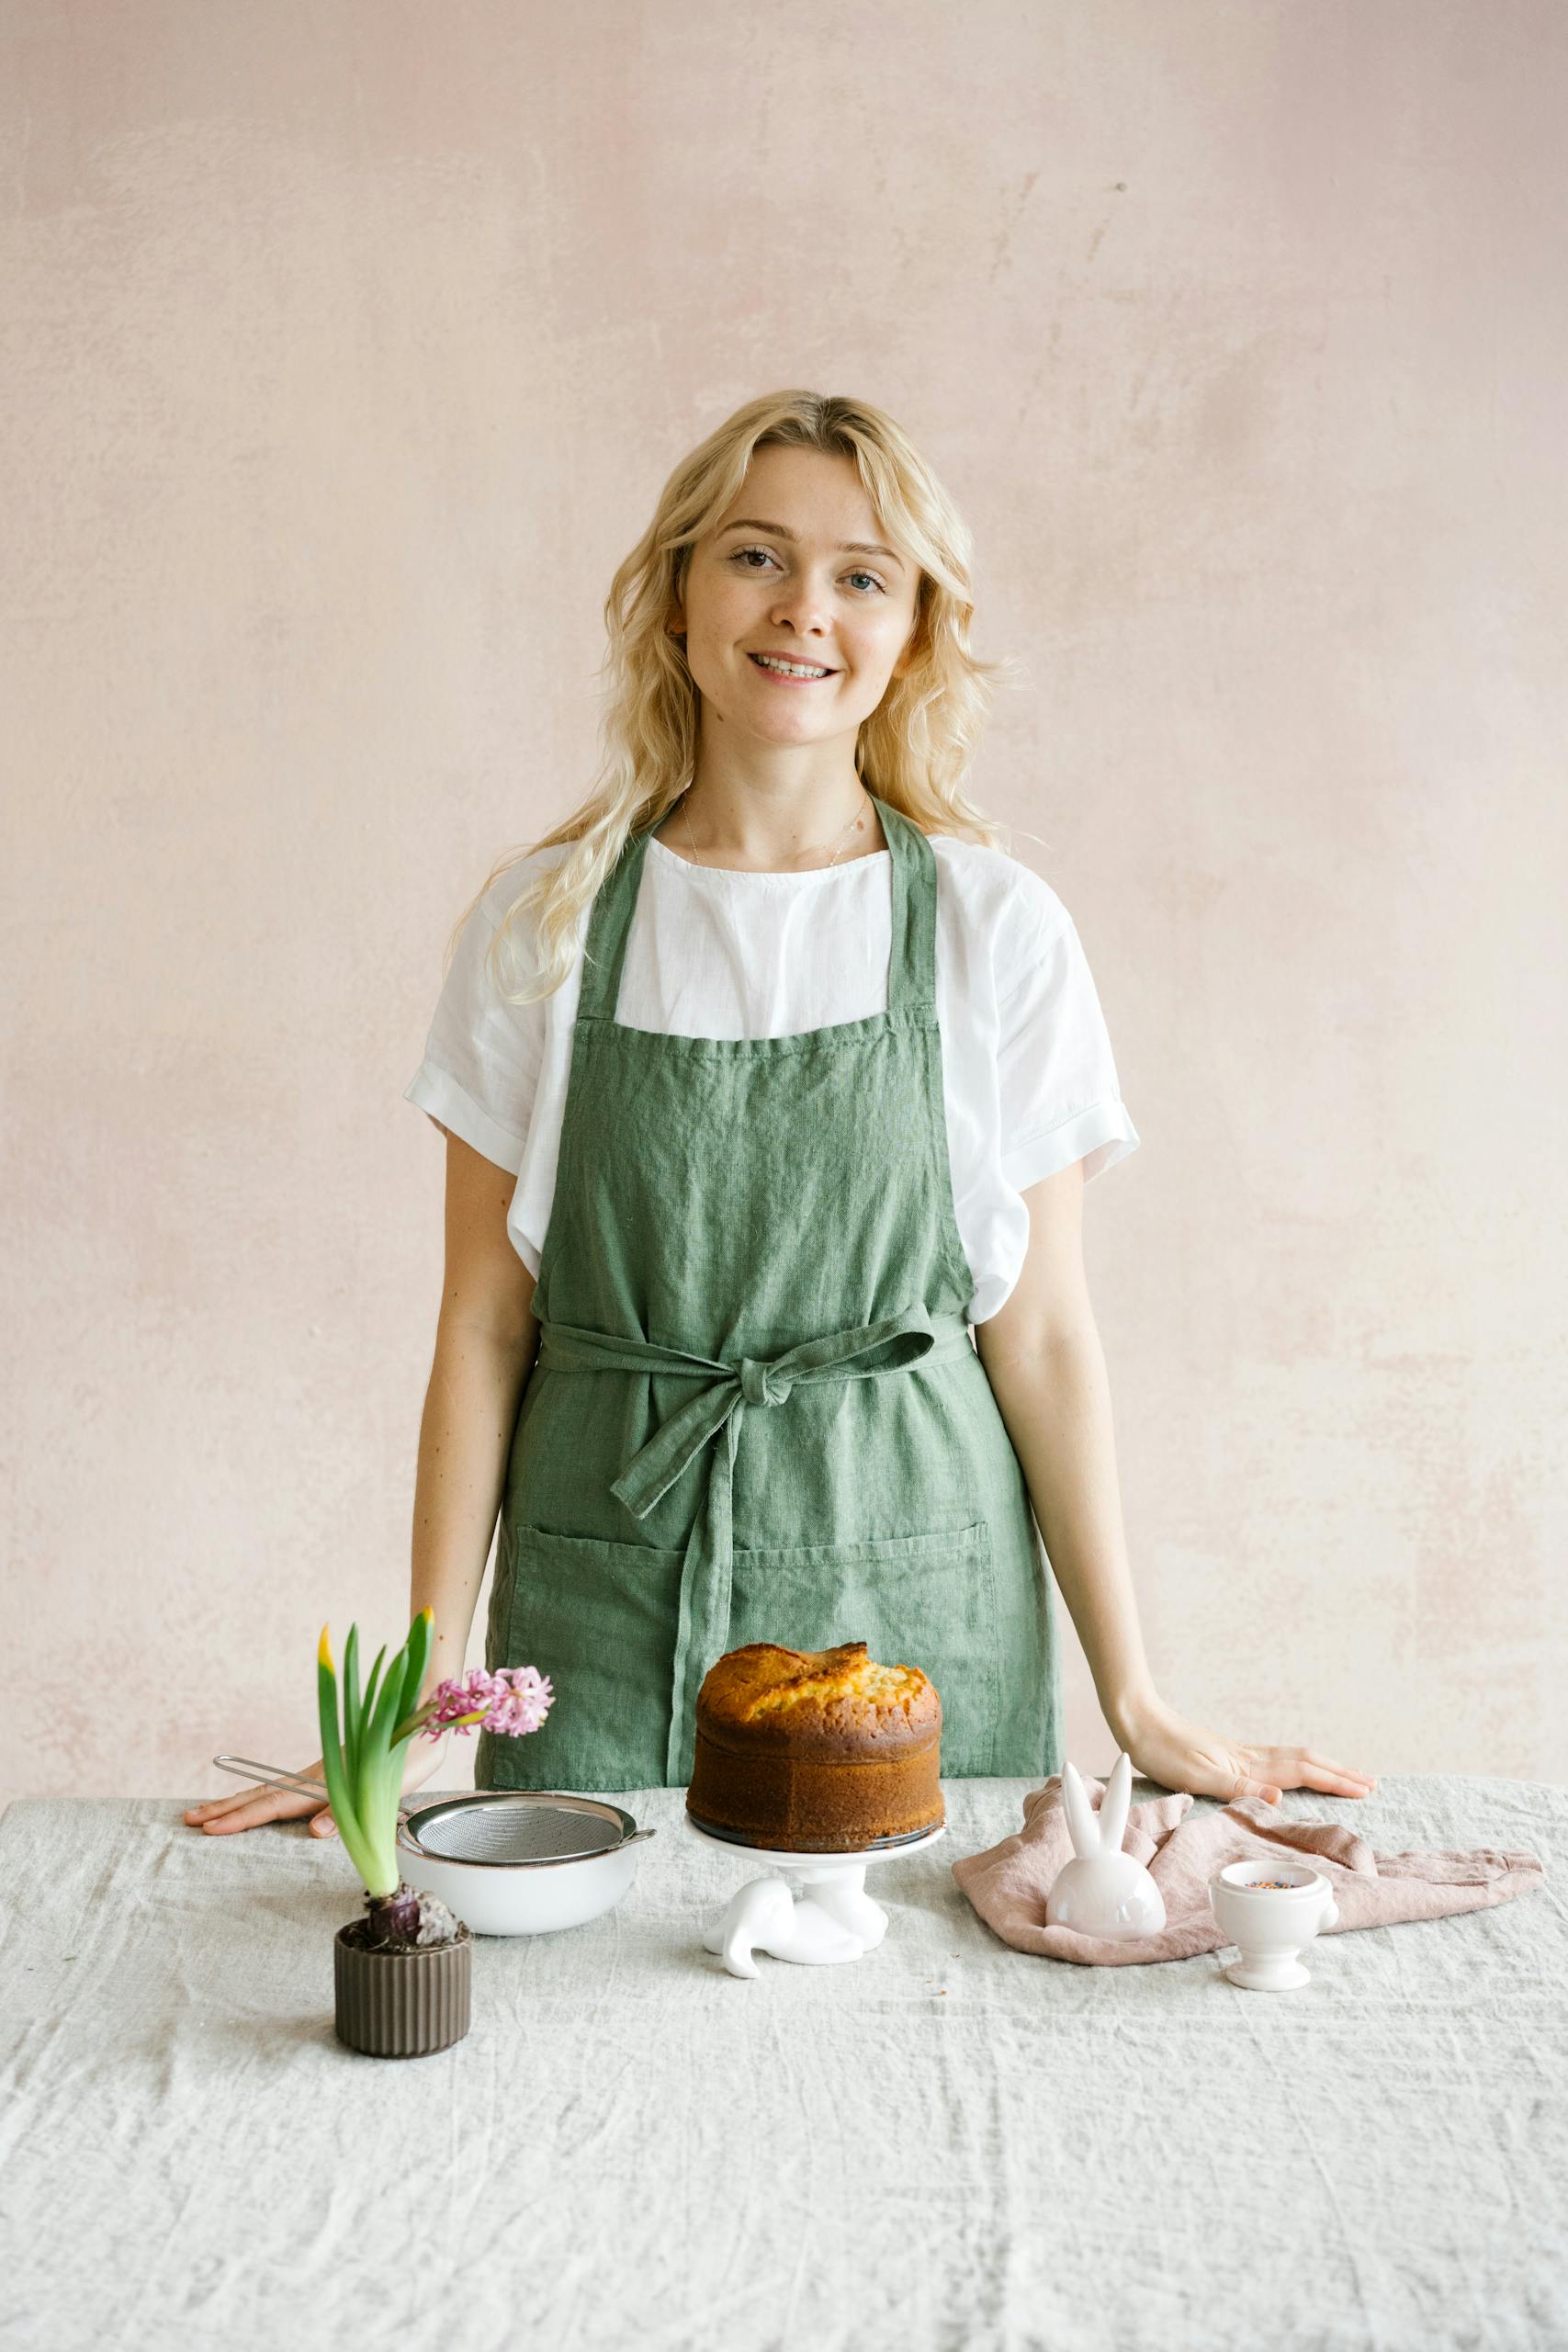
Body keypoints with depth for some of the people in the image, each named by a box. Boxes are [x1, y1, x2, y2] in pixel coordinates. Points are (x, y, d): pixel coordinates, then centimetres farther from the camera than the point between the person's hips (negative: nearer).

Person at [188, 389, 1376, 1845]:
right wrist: (426, 1701, -1)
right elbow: (483, 1325, 1)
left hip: (917, 1595, 0)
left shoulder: (996, 929, -3)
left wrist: (1136, 1704, 0)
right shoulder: (543, 921, -1)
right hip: (612, 1601, 1)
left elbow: (1040, 1338, -1)